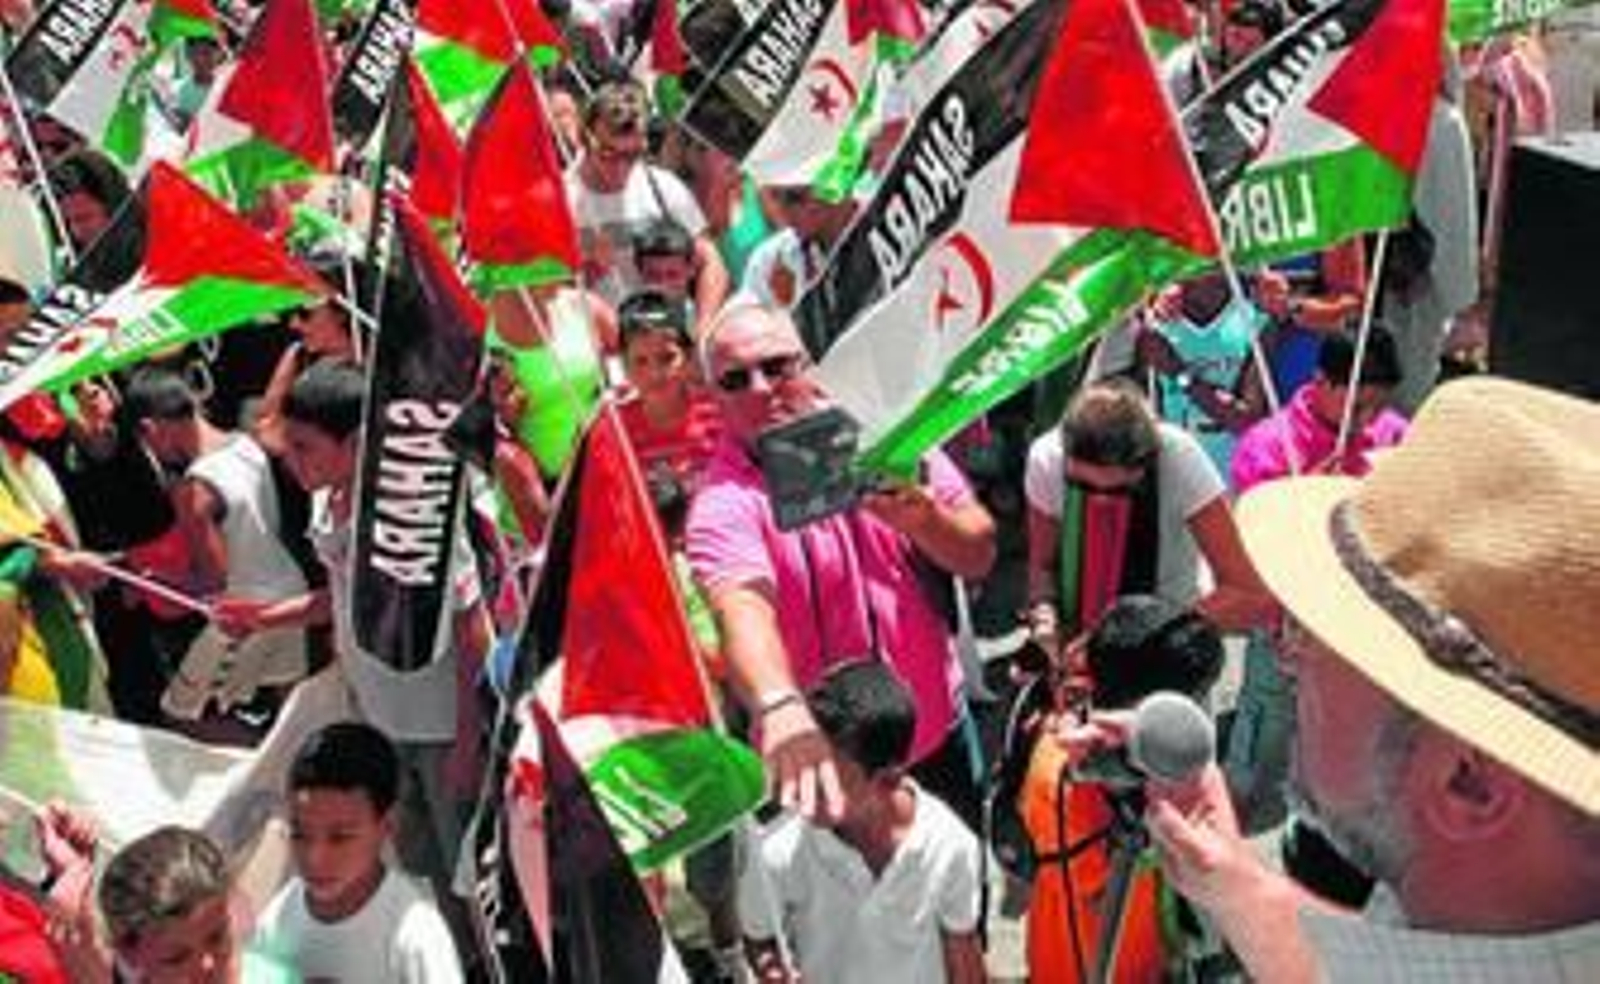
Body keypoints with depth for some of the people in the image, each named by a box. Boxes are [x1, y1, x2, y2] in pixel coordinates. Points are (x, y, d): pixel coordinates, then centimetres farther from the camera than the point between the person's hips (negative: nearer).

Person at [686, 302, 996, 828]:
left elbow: (979, 557, -5)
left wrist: (923, 519, -27)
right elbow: (743, 609, -39)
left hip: (940, 733, 4)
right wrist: (781, 710, -59)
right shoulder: (723, 504, -19)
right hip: (823, 758, -4)